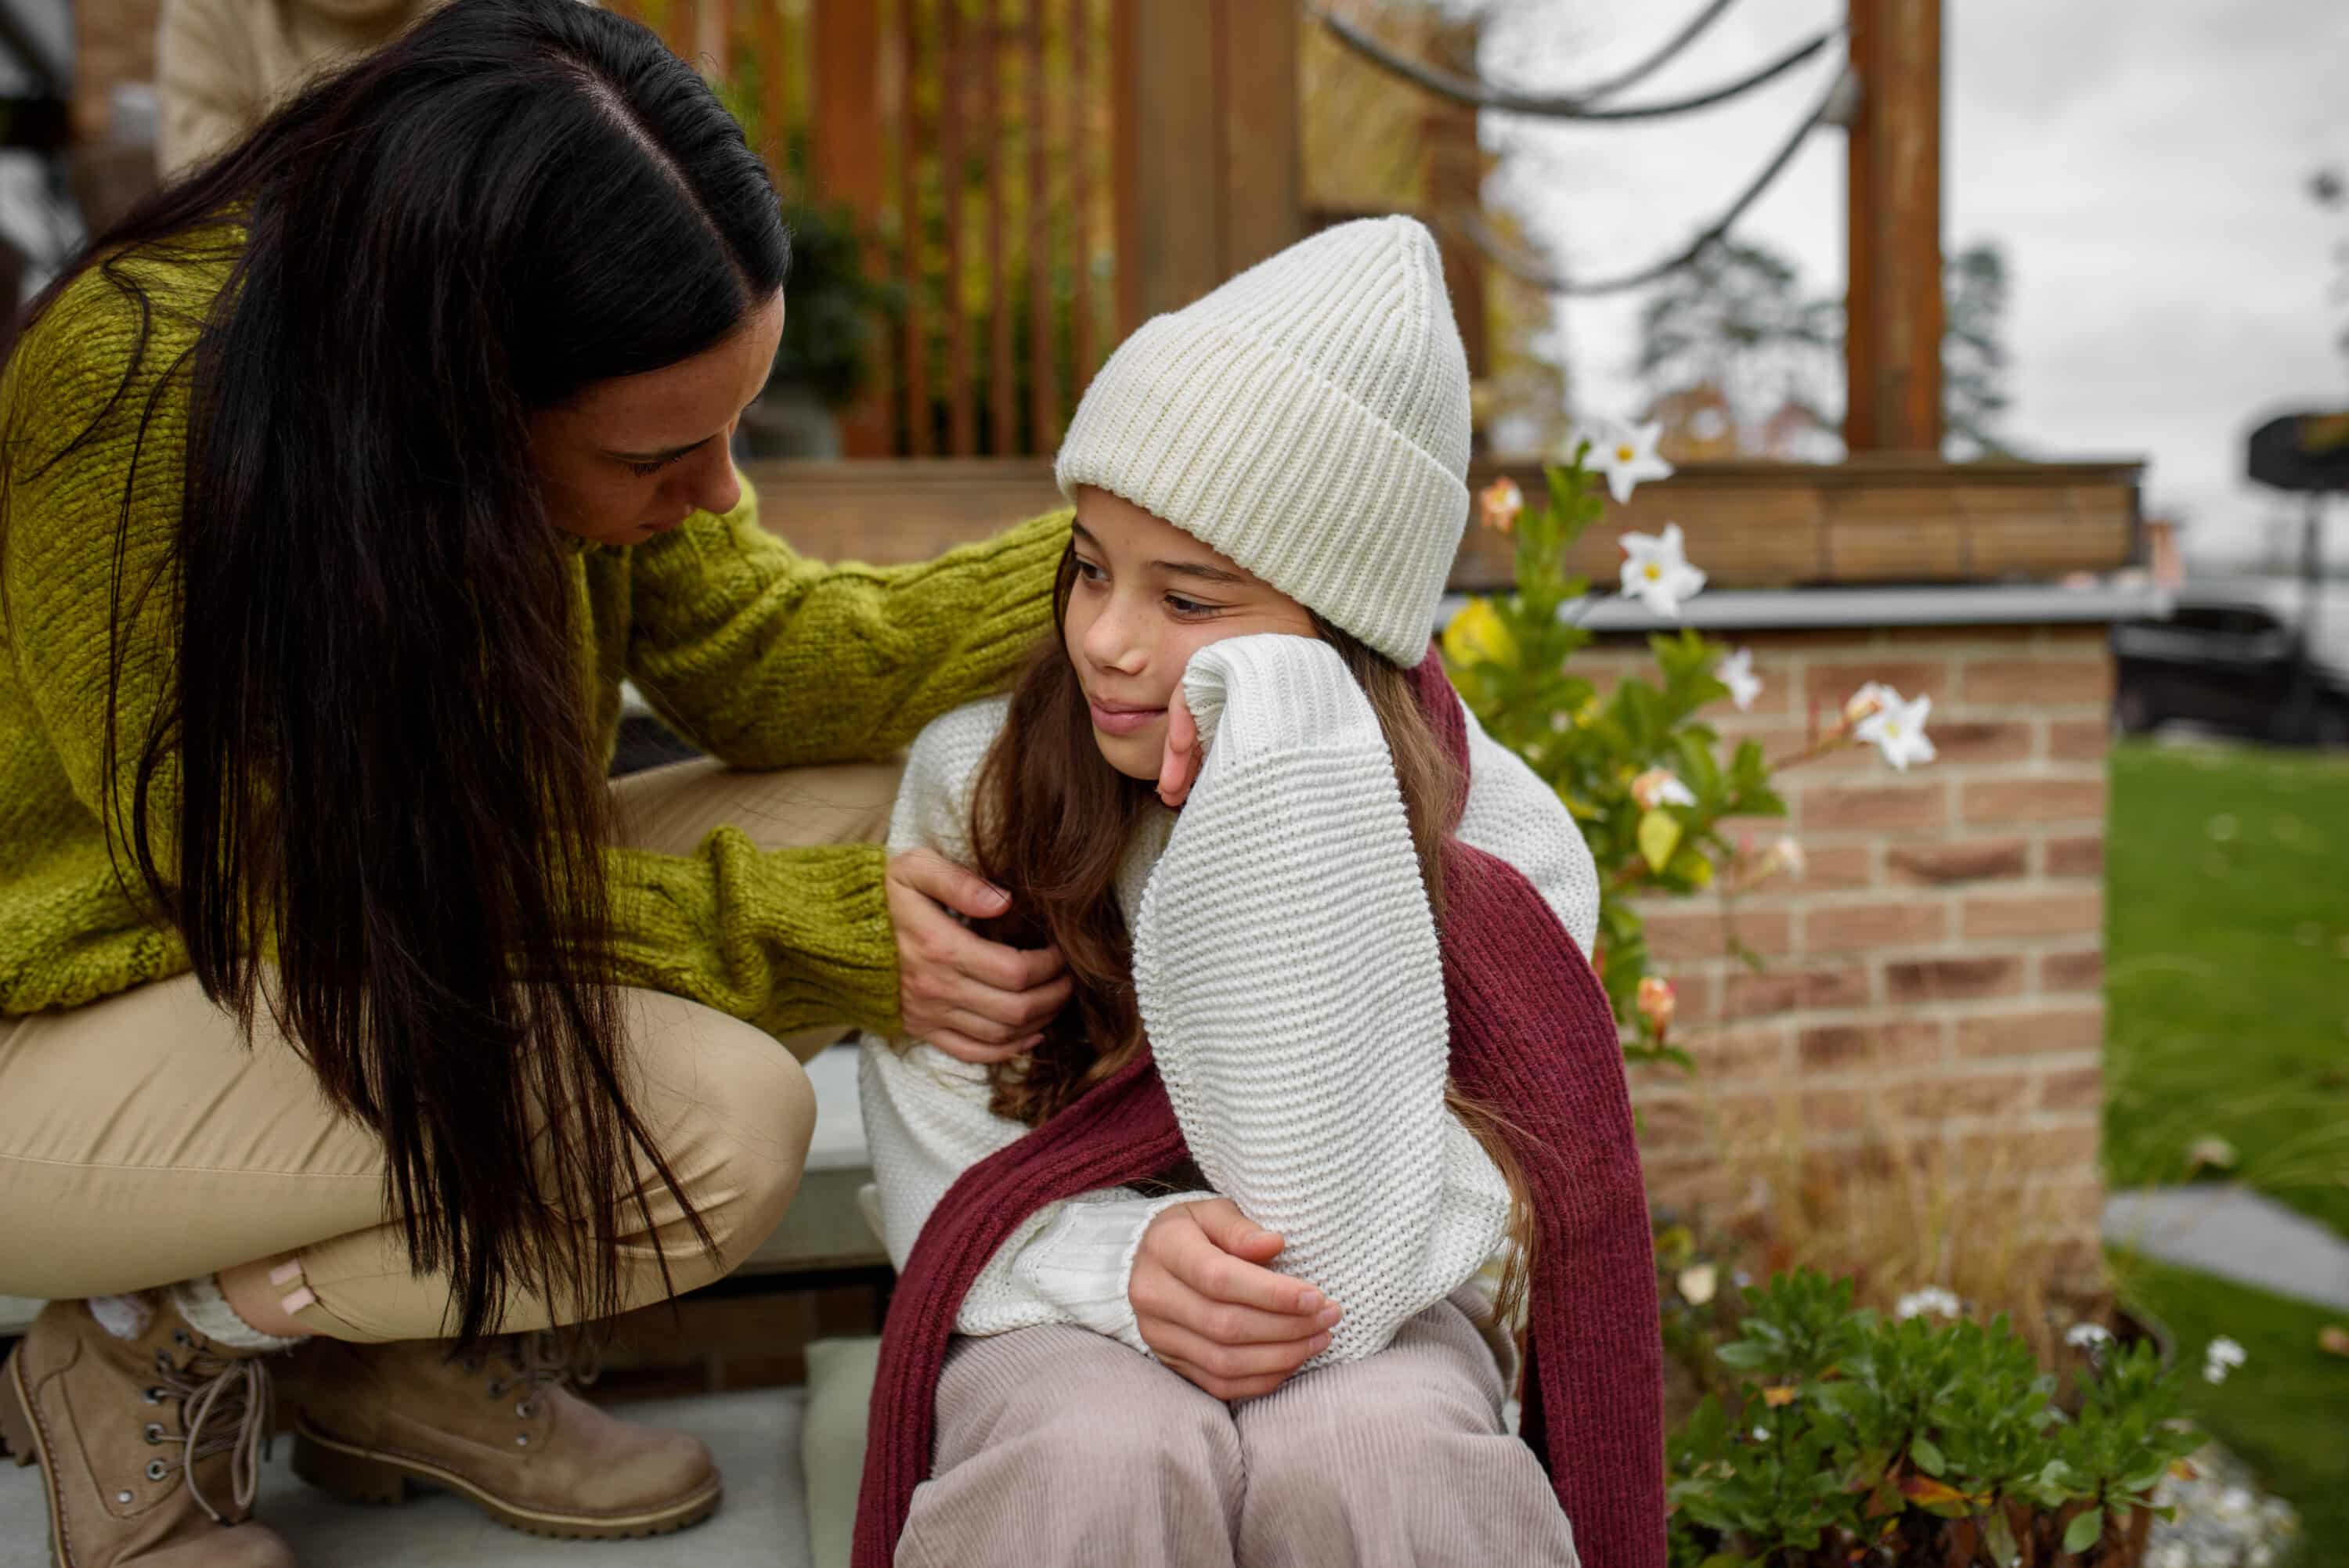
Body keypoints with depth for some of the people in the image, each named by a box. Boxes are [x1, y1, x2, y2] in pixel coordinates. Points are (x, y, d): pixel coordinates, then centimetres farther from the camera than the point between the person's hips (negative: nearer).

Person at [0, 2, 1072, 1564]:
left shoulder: (572, 385, -12)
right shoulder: (144, 389, -31)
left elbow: (758, 652, -4)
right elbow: (298, 885, -24)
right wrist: (799, 932, -27)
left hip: (391, 945, 7)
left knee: (887, 811, -8)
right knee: (713, 1118, -29)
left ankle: (409, 1353, 2)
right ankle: (153, 1352, -1)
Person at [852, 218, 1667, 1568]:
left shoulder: (1498, 841, -14)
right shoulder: (975, 775, -9)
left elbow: (1338, 1277, -24)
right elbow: (940, 1193, -4)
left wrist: (1288, 796, -29)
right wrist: (1123, 1259, -26)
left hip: (1378, 1328, -2)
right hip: (1064, 1305, 3)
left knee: (1373, 1458, -36)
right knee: (1100, 1458, -32)